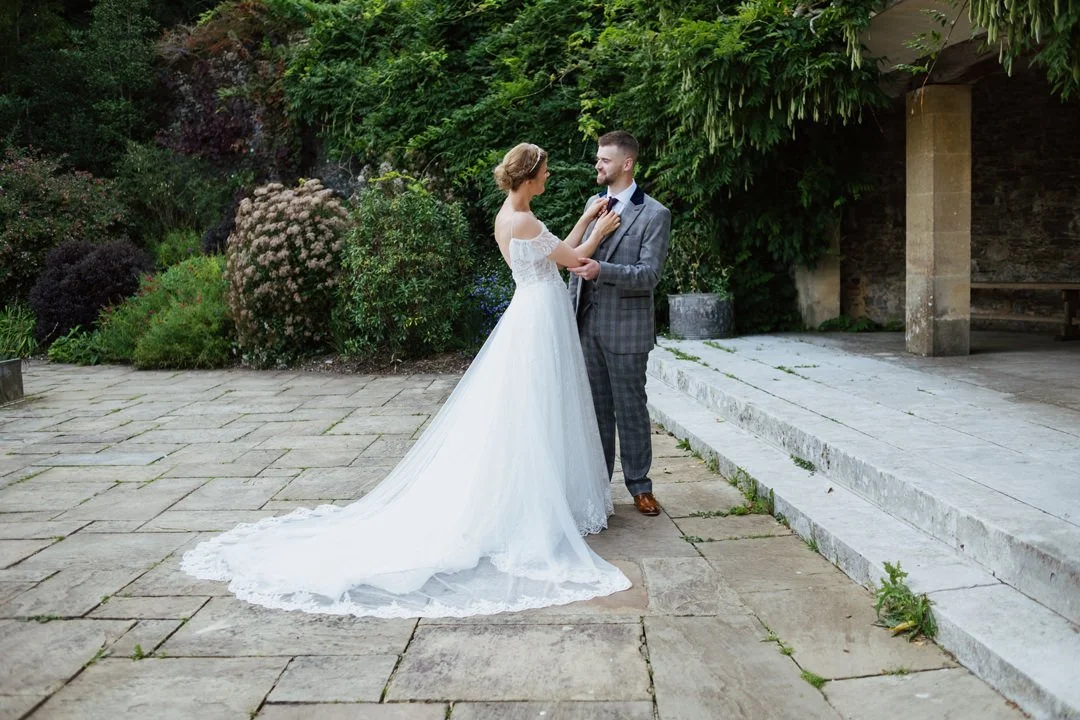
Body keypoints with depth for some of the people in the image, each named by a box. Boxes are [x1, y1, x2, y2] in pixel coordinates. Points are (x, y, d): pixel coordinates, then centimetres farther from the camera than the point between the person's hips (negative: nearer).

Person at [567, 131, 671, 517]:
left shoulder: (654, 214, -8)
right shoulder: (594, 204, 11)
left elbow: (649, 274, -15)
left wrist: (602, 270, -28)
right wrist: (572, 310, 14)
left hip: (626, 327, -5)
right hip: (589, 323, 6)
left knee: (631, 408, 4)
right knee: (596, 406, 13)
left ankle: (639, 485, 17)